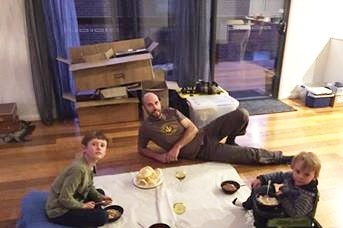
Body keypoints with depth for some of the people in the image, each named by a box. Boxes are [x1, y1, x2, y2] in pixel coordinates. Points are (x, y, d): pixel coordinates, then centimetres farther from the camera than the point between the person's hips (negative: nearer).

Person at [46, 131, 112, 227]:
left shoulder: (90, 164, -2)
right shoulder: (79, 168, -30)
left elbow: (89, 187, 13)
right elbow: (64, 198, -28)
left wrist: (101, 197, -2)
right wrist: (82, 206, -14)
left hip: (70, 201, 9)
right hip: (59, 211, -9)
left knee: (100, 192, 21)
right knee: (102, 217, -18)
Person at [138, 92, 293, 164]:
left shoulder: (171, 112, 3)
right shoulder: (146, 128, -6)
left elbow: (192, 129, -2)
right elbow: (141, 149, 8)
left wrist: (177, 147, -17)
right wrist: (159, 156, -11)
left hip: (204, 134, 4)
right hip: (202, 152, -4)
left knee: (242, 115, -10)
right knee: (250, 154, -8)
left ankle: (230, 141, 15)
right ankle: (280, 158, 16)